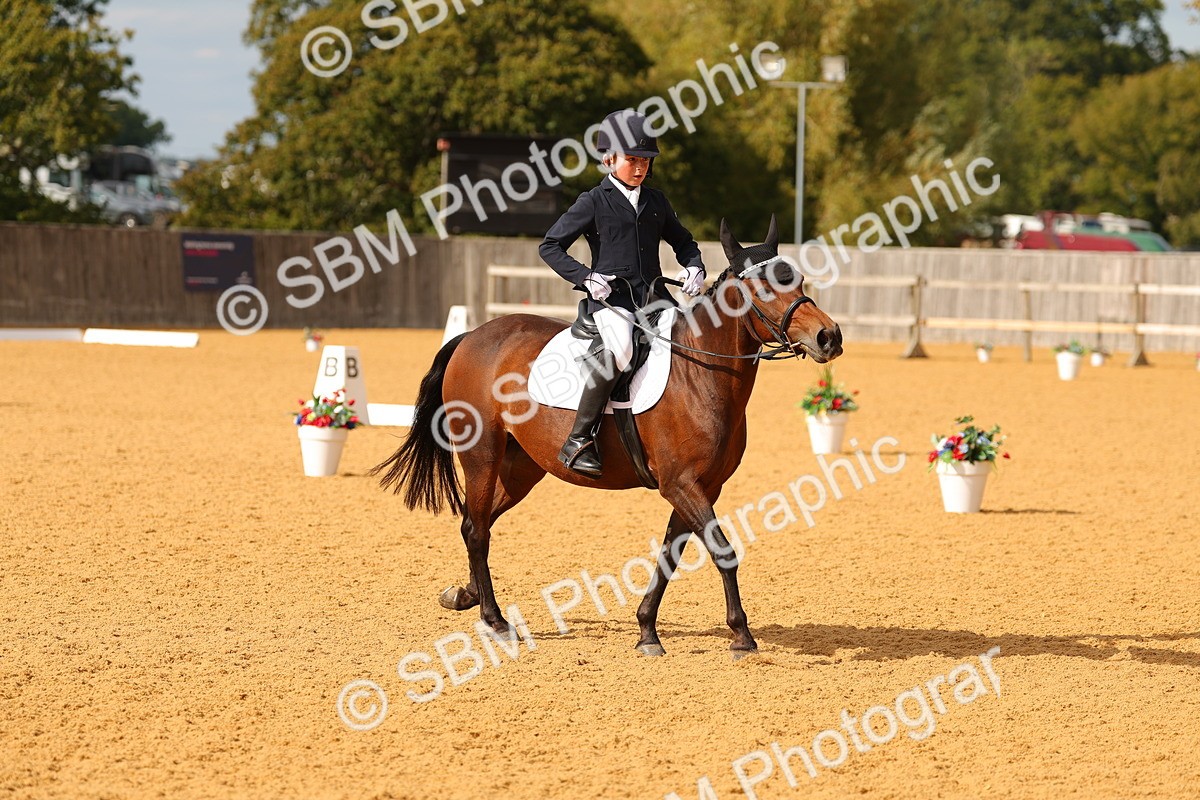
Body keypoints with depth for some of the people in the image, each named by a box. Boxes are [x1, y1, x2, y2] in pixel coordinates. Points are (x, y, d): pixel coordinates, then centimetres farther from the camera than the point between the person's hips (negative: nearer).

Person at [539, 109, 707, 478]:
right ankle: (579, 441, -29)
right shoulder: (594, 202, 1)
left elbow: (682, 241, 29)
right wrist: (586, 277, -12)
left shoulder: (655, 201, 16)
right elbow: (550, 246, 1)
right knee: (618, 349, -35)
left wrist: (694, 267, 7)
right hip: (611, 298, -6)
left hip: (653, 297, 6)